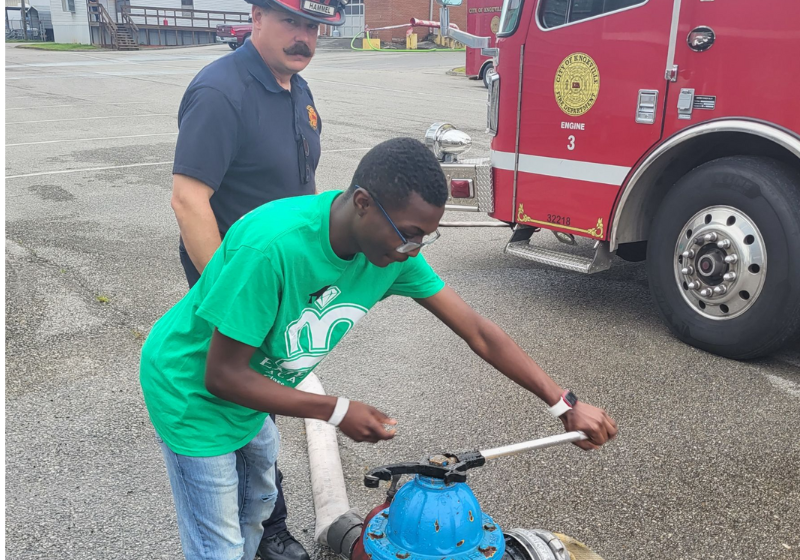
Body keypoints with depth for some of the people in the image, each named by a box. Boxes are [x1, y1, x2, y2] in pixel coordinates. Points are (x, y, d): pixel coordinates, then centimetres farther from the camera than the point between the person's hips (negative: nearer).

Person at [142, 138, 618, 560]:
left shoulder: (394, 247, -17)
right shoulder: (272, 246, -39)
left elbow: (477, 330, -12)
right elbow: (223, 375, -30)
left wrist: (565, 404, -14)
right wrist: (337, 411, -26)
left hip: (249, 386, 7)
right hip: (194, 388, -7)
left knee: (257, 507, 25)